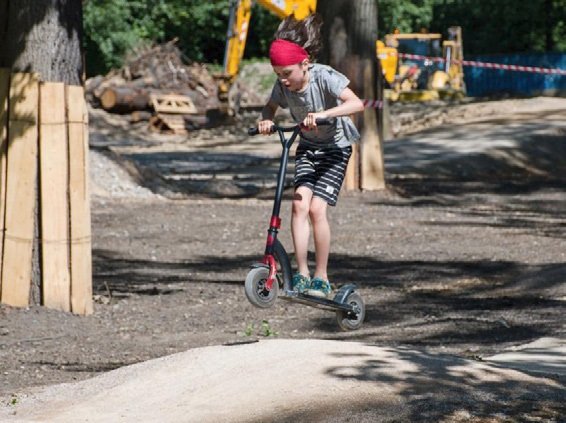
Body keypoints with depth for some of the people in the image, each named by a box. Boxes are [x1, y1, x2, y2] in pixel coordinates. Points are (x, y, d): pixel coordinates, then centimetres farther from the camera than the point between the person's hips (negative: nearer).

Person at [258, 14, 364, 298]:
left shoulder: (324, 77, -27)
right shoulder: (283, 85, -11)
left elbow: (356, 104, -38)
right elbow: (271, 107, 10)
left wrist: (322, 114, -50)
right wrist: (266, 120, -14)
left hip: (335, 147, -5)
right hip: (307, 147, 5)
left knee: (317, 208, -16)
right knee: (299, 203, -16)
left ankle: (321, 278, -6)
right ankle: (302, 274, -11)